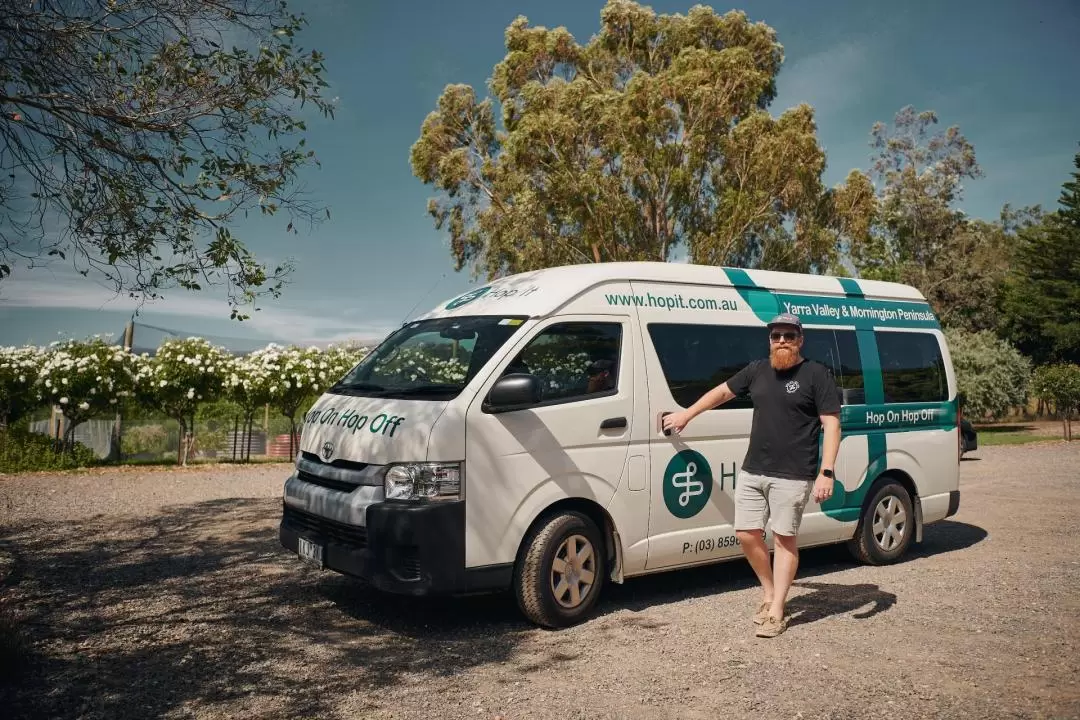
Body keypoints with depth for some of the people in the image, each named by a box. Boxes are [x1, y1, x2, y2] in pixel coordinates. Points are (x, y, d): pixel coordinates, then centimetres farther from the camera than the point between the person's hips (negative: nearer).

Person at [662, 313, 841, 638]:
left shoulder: (816, 374, -5)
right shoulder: (758, 370, 11)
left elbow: (832, 425, -8)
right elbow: (722, 391, 24)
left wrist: (826, 473, -16)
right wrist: (687, 414, 26)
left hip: (792, 476, -5)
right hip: (752, 471, 6)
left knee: (784, 539, 3)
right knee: (747, 534, 7)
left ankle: (776, 612, 12)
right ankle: (769, 593, 29)